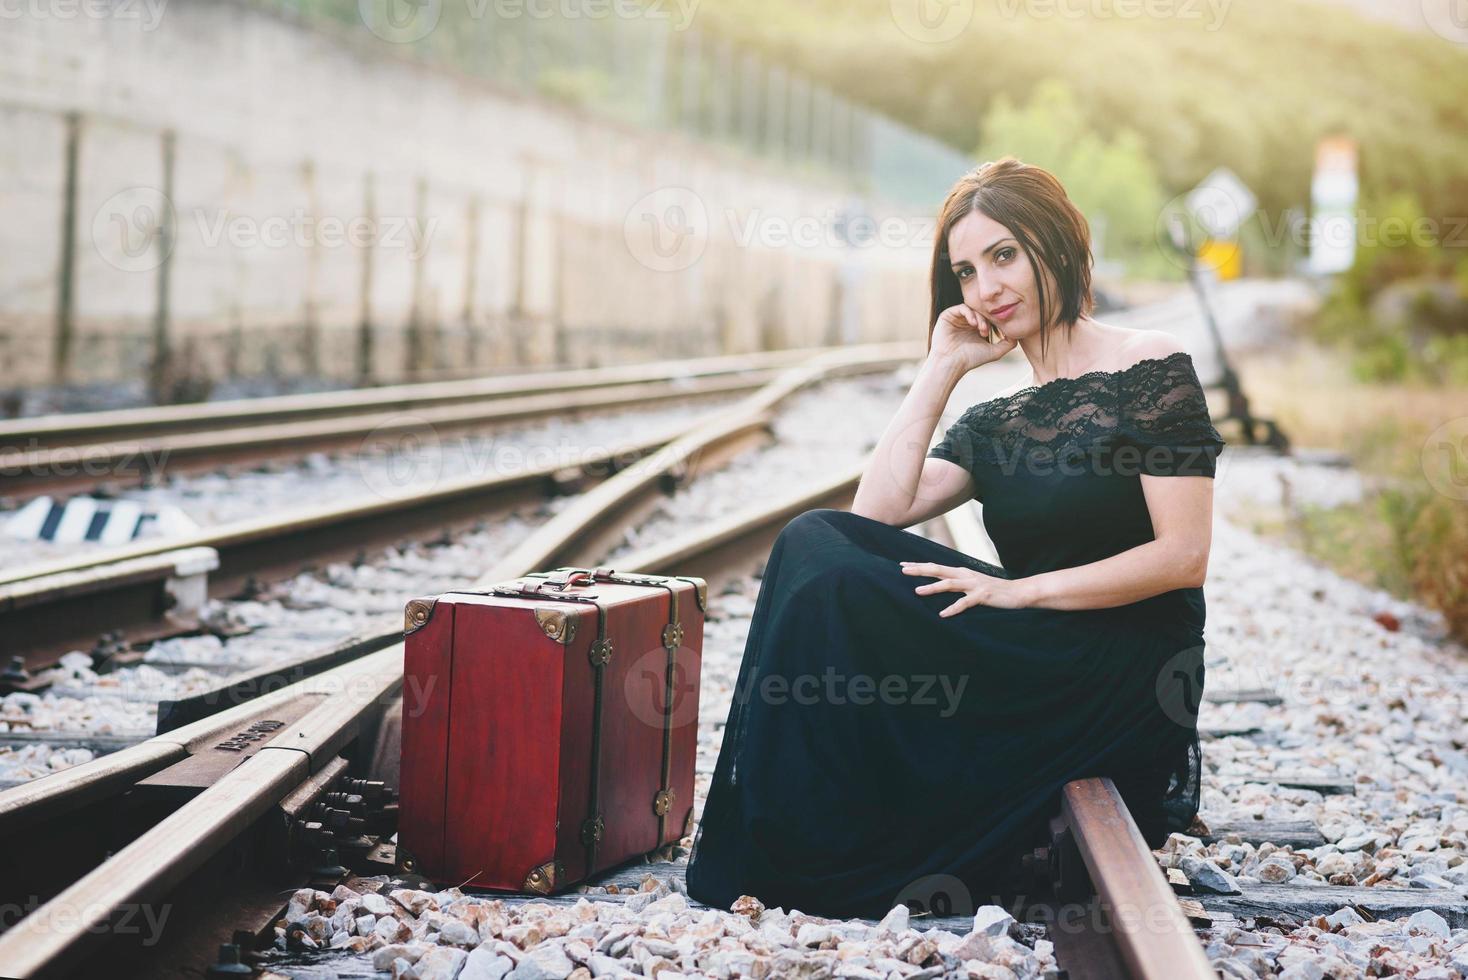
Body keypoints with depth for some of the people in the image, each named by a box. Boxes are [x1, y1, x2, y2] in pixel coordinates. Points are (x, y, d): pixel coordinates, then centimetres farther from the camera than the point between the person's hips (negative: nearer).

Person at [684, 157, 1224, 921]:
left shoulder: (1150, 371, -1)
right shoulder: (997, 420, 18)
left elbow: (1184, 558, -11)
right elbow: (876, 513, 3)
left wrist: (1018, 591, -17)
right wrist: (940, 371, 4)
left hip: (1127, 679, -6)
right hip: (1028, 667, 6)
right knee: (821, 544, -14)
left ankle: (847, 872, -13)